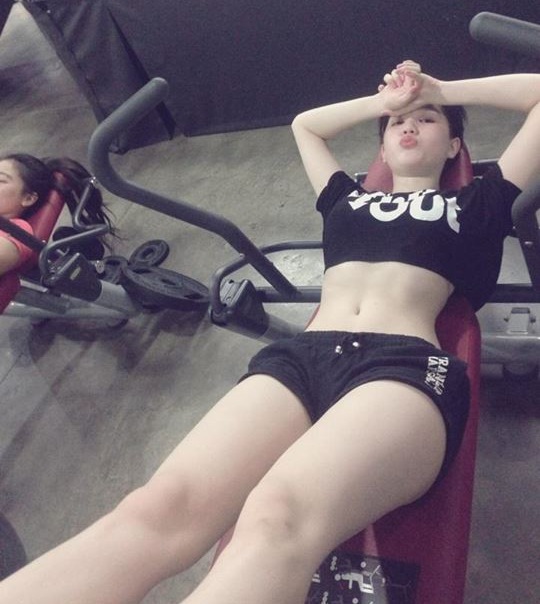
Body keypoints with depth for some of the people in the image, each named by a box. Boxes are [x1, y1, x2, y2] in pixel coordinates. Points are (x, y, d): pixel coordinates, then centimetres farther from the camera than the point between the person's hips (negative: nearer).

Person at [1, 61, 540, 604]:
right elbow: (305, 124, 52)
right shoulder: (347, 198, 34)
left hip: (406, 366, -3)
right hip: (300, 356, 4)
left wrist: (442, 91, 36)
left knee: (275, 522, -37)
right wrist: (385, 100, 47)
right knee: (155, 511, -27)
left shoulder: (471, 206, 26)